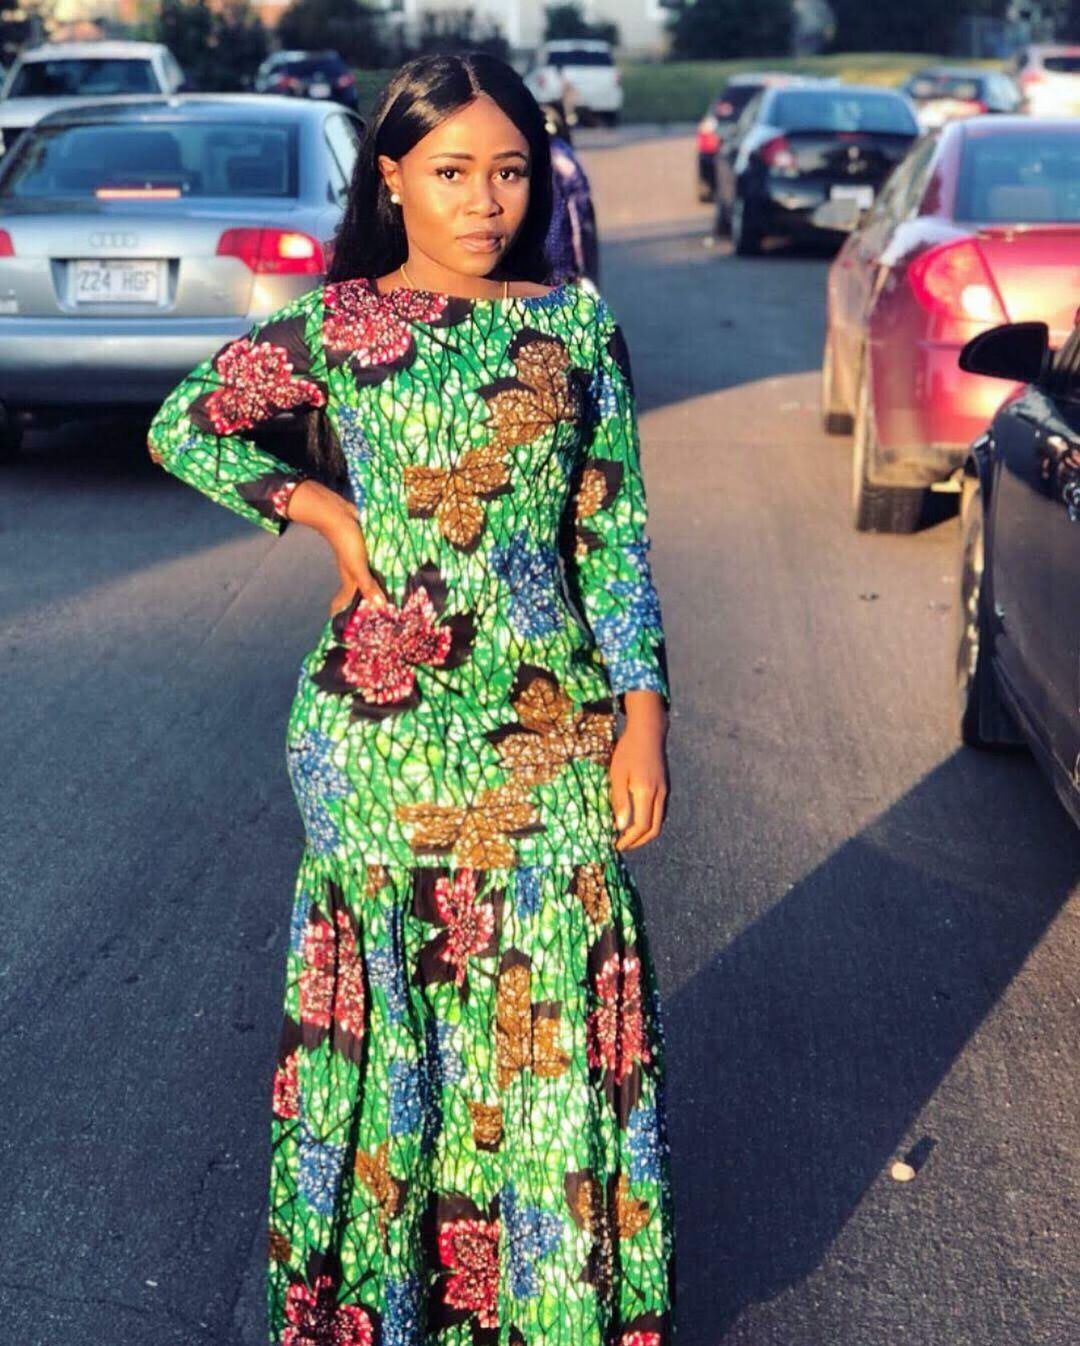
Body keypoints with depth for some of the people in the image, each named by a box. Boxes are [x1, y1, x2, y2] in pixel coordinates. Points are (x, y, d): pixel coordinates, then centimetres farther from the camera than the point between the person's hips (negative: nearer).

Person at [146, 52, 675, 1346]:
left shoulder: (576, 324, 3)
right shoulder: (334, 324, 0)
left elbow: (614, 532, 3)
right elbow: (181, 426, 9)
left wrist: (642, 716, -1)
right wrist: (324, 510, -2)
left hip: (551, 719, 1)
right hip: (385, 719, -1)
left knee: (555, 994, 5)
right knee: (392, 987, 10)